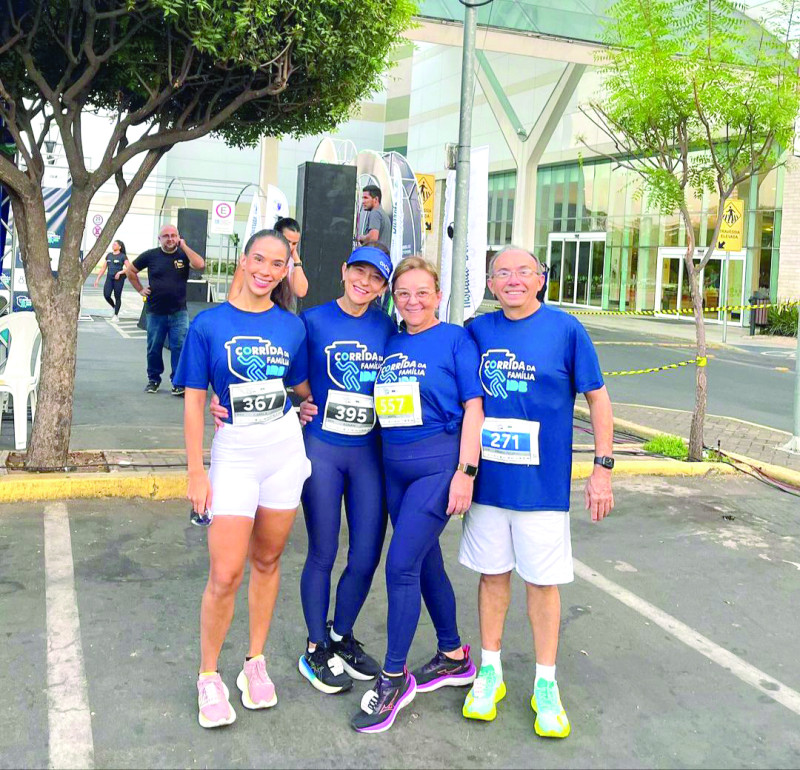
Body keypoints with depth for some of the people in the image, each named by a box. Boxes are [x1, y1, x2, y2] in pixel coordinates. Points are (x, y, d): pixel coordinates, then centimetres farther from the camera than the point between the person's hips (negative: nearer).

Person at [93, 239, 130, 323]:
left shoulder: (123, 256, -3)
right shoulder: (109, 255, 12)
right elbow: (103, 268, 15)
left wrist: (120, 272, -20)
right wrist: (98, 279, 11)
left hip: (118, 279, -4)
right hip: (109, 278, 4)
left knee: (117, 297, 1)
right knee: (106, 295, -8)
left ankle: (116, 315, 11)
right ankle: (114, 308, 19)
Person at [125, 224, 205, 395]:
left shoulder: (184, 254, 2)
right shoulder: (150, 256, 3)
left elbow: (200, 265, -18)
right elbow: (130, 270, 14)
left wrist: (184, 246, -12)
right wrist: (140, 289, 6)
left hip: (178, 312, -1)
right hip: (155, 312, 1)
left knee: (180, 348, -5)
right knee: (154, 348, 10)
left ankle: (178, 383, 2)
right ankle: (153, 379, 25)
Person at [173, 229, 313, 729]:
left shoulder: (292, 326, 4)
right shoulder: (209, 324, -3)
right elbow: (194, 401, -3)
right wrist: (196, 473, -5)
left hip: (285, 448, 3)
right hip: (234, 451, -3)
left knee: (267, 561, 12)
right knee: (225, 574, -5)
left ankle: (255, 663, 29)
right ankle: (209, 676, 15)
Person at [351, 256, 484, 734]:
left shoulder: (455, 339, -4)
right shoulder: (389, 344, 12)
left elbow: (473, 407, -8)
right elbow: (376, 400, 18)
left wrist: (466, 471, -14)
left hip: (439, 463, -6)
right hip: (394, 466, 6)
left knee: (401, 565, -9)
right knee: (427, 562, 15)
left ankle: (394, 678, 6)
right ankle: (454, 657, 33)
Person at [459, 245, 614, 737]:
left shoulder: (566, 329, -5)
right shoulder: (477, 331, 3)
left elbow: (598, 398, -1)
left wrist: (603, 468, -5)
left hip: (543, 481, -2)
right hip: (488, 477, 3)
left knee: (543, 581, 6)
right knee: (493, 573, 12)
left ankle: (545, 684, 22)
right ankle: (490, 672, 28)